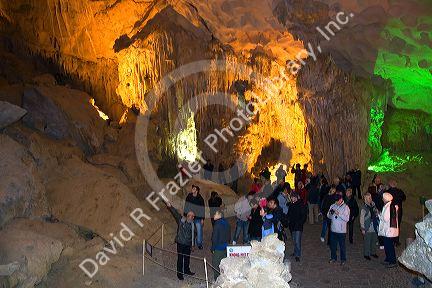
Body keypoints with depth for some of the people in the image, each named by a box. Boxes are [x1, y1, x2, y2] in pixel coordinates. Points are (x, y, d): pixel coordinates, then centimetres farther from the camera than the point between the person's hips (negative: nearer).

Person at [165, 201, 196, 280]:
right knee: (180, 259, 0)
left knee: (187, 258, 16)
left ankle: (186, 270, 35)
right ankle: (179, 273, 10)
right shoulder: (181, 220, -6)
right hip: (180, 243, -5)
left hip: (188, 244, 5)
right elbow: (175, 213, -18)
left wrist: (192, 244, 16)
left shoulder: (192, 224, 6)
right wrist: (170, 207, -33)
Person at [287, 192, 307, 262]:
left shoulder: (301, 205, -9)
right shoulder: (291, 205, 8)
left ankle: (297, 255, -3)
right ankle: (296, 252, 28)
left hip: (298, 226, -6)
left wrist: (300, 223, -16)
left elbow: (304, 216, -8)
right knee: (294, 240, 14)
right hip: (292, 225, 6)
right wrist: (289, 221, 4)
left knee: (297, 241, -9)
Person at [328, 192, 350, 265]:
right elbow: (328, 216, 10)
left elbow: (347, 219, -16)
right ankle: (333, 258, 31)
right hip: (333, 229, 4)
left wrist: (339, 214, -23)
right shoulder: (333, 206, 5)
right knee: (332, 245, 14)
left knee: (342, 246, 7)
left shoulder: (345, 207, -9)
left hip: (341, 231, -4)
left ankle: (343, 259, 22)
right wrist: (330, 213, -12)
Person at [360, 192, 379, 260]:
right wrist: (363, 229, -10)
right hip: (368, 228, -5)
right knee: (367, 242, 4)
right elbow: (362, 219, -10)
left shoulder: (373, 205, 2)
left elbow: (377, 215, 13)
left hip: (374, 227, 5)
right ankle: (366, 254, 19)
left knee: (374, 241, 17)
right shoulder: (364, 208, -13)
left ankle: (373, 252, 34)